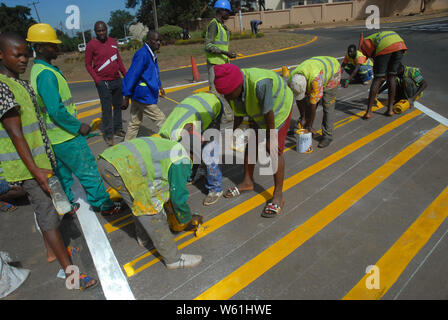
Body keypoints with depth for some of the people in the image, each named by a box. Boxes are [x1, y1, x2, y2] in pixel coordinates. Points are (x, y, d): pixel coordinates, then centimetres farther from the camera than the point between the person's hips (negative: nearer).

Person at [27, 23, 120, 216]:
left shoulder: (36, 70, 11)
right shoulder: (46, 74, -21)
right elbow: (56, 111, -26)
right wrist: (78, 127, -16)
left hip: (53, 137, 10)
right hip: (67, 137, -10)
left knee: (63, 173, 20)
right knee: (88, 172, 1)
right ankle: (103, 205, 13)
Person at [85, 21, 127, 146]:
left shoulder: (113, 42, 11)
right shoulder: (91, 45, -5)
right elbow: (88, 64, -4)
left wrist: (126, 75, 13)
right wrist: (97, 80, -15)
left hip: (117, 80, 6)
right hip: (103, 83, -6)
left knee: (118, 105, 13)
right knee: (107, 109, -2)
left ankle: (117, 129, 27)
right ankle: (108, 134, 7)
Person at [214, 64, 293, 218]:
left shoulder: (260, 83, -42)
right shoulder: (233, 88, -20)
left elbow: (269, 113, -31)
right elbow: (238, 113, -4)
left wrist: (270, 138, -21)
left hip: (279, 109, -6)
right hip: (257, 113, 7)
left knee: (274, 152, -10)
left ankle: (278, 195, 3)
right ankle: (247, 182, 30)